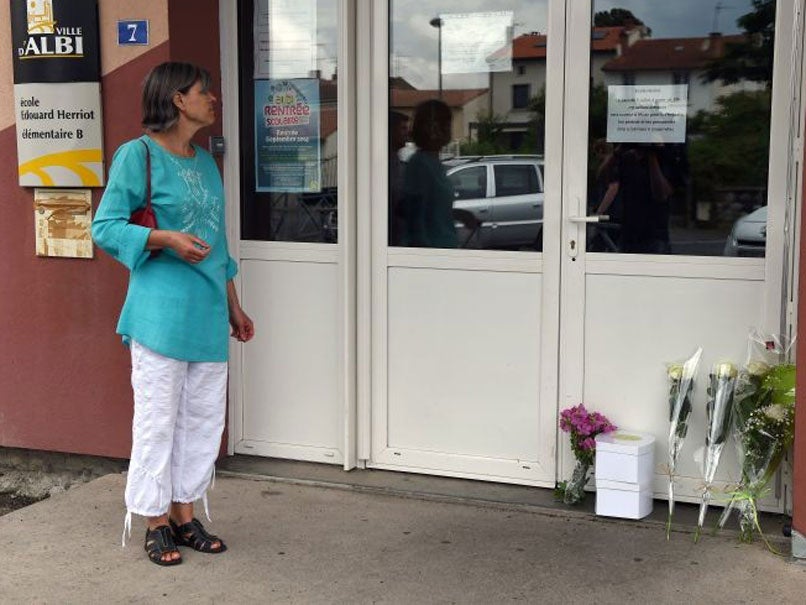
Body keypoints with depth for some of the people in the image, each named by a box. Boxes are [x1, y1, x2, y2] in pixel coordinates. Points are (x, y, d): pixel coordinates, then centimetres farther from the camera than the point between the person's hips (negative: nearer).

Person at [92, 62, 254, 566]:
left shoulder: (206, 161, 16)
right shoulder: (138, 154, -6)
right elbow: (105, 227, -8)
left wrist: (234, 307, 21)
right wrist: (165, 238, -22)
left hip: (209, 313, 7)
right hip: (162, 312, -7)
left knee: (204, 419, 11)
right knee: (158, 420, 0)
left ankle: (184, 515, 24)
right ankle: (156, 523, 14)